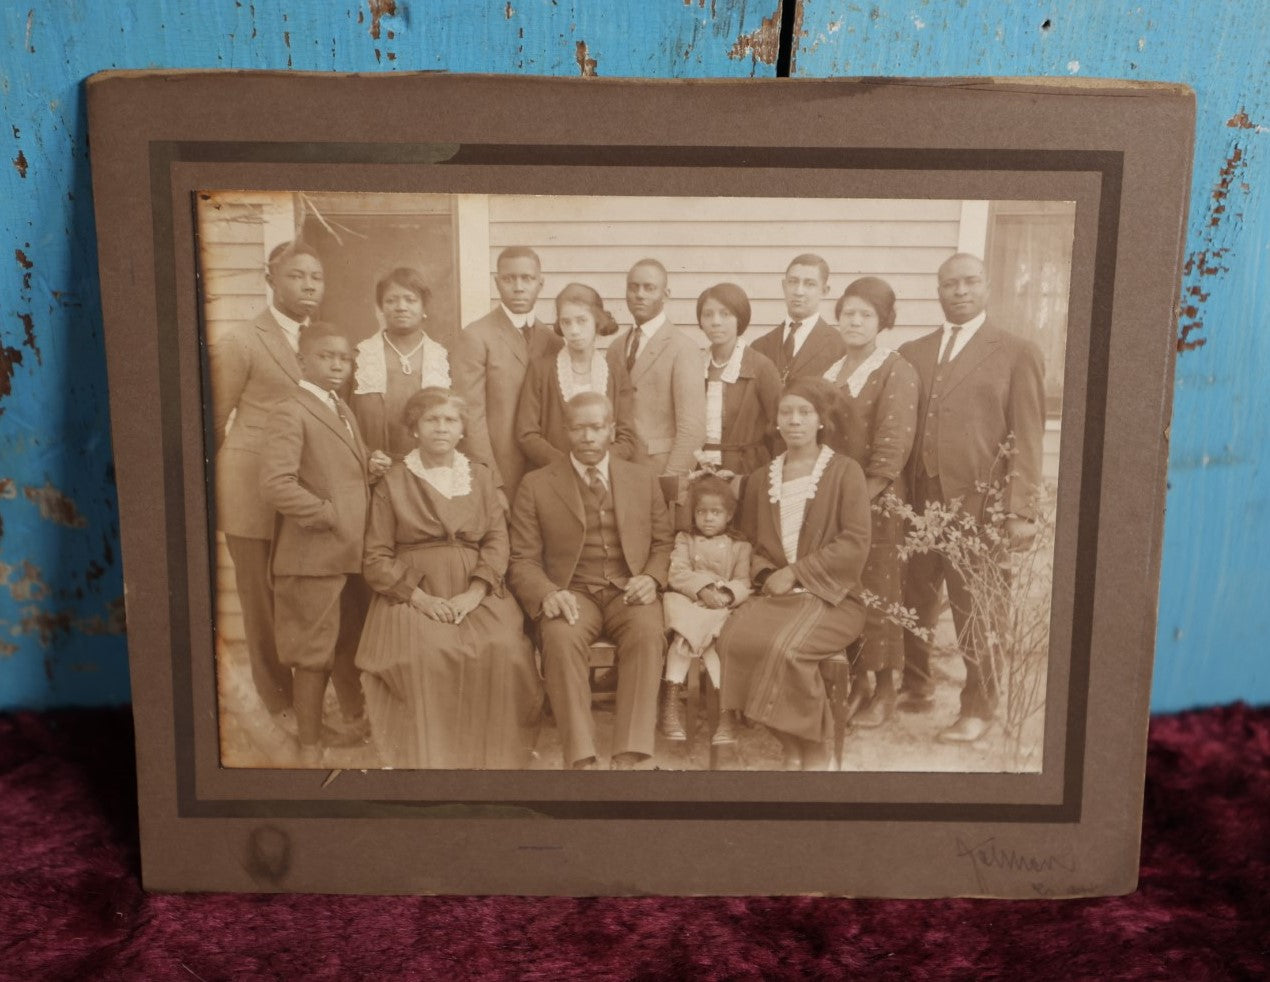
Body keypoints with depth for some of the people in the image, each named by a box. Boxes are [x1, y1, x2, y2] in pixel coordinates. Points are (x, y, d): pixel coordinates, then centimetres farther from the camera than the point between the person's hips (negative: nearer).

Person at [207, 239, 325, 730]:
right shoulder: (237, 343, -5)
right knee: (265, 601, 7)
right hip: (256, 493, -4)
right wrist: (225, 489, 6)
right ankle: (281, 702, 23)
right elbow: (214, 425, 1)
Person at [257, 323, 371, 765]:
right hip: (313, 556, -8)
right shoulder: (289, 413, -13)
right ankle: (310, 746, 19)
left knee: (350, 645, 22)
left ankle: (355, 719, 42)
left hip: (351, 553, 8)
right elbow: (275, 485, -25)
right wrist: (328, 514, -18)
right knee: (312, 655, 4)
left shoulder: (344, 412, 16)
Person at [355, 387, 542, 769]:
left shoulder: (480, 476, 15)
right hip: (412, 594, -1)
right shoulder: (393, 482, 8)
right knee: (422, 654, -32)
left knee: (503, 649, -27)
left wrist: (473, 594, -11)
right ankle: (426, 757, -16)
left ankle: (493, 753, -10)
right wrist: (421, 598, -12)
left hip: (475, 592, 2)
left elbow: (497, 540, 6)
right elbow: (376, 558, 3)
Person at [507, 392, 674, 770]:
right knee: (560, 637, -34)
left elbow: (663, 544, 16)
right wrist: (548, 594, -18)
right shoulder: (536, 485, 8)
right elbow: (523, 560, 3)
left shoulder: (643, 479, 15)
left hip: (628, 593, 1)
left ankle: (627, 757, -30)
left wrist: (652, 578, -6)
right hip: (571, 593, -1)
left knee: (648, 633, -32)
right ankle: (580, 759, -29)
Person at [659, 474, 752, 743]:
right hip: (688, 606, 0)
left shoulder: (739, 546, 16)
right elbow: (678, 574, -1)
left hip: (722, 611, 0)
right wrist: (703, 589, -18)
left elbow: (743, 583, 4)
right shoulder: (685, 540, 16)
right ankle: (670, 703, -26)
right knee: (683, 639, -31)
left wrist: (726, 594, -19)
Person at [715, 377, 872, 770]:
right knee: (734, 638, -27)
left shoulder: (845, 471, 3)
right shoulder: (760, 479, 18)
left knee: (786, 647, -33)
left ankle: (814, 747, -7)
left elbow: (855, 542, -7)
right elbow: (749, 541, 20)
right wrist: (766, 573, -3)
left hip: (829, 594, -4)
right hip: (773, 592, 4)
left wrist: (795, 572, -13)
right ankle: (790, 745, -9)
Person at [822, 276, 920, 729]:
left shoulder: (896, 372, -6)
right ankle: (854, 682, 22)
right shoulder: (830, 372, 13)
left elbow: (893, 444, -13)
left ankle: (885, 690, 14)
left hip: (876, 500, -6)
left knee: (878, 591, 1)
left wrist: (865, 495, -17)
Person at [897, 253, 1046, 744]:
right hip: (918, 500, 4)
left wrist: (1020, 511, -9)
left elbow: (1027, 438, -3)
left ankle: (978, 709, 21)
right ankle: (916, 685, 31)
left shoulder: (1017, 352, 3)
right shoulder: (913, 353, 14)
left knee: (973, 610, 4)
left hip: (978, 503, -3)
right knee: (914, 602, 10)